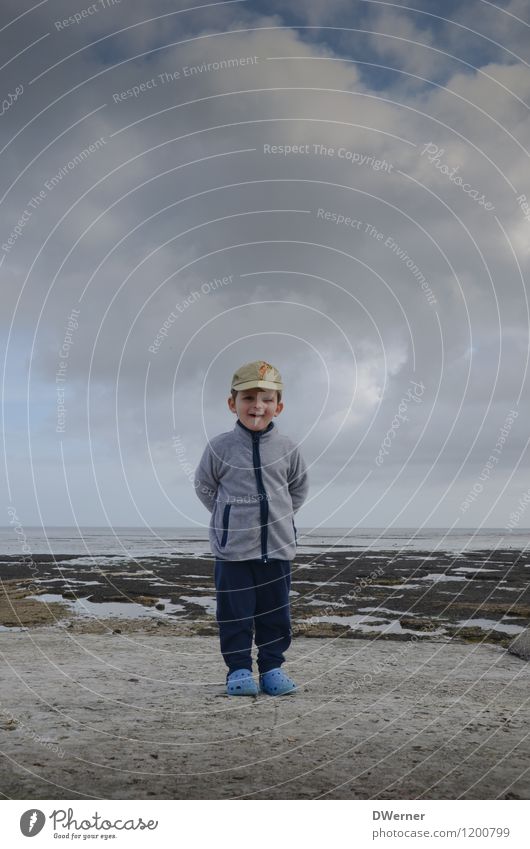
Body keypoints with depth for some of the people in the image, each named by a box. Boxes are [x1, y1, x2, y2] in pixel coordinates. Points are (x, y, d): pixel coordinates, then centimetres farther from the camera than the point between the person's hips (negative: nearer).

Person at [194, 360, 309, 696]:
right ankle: (239, 669, 15)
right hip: (232, 547, -2)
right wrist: (229, 516, 6)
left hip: (277, 546, 2)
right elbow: (205, 487, 9)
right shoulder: (220, 447, -4)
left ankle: (272, 666, 23)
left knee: (275, 611, 9)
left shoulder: (287, 448, 1)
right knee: (235, 612, 2)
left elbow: (299, 487, 16)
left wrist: (278, 516, 9)